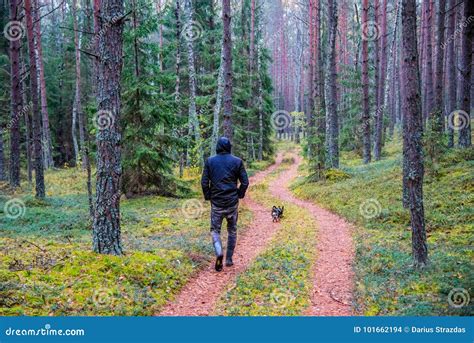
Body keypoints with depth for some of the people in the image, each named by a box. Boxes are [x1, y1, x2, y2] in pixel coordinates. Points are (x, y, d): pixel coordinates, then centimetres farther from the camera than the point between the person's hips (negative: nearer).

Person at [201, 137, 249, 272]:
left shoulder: (210, 161, -1)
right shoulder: (237, 161, -2)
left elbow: (204, 182, -4)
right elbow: (245, 182, -3)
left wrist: (208, 197, 9)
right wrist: (239, 195, 11)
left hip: (216, 202, 0)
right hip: (232, 202, 1)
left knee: (215, 230, 9)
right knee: (232, 230, 16)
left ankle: (219, 252, -18)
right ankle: (229, 259, 18)